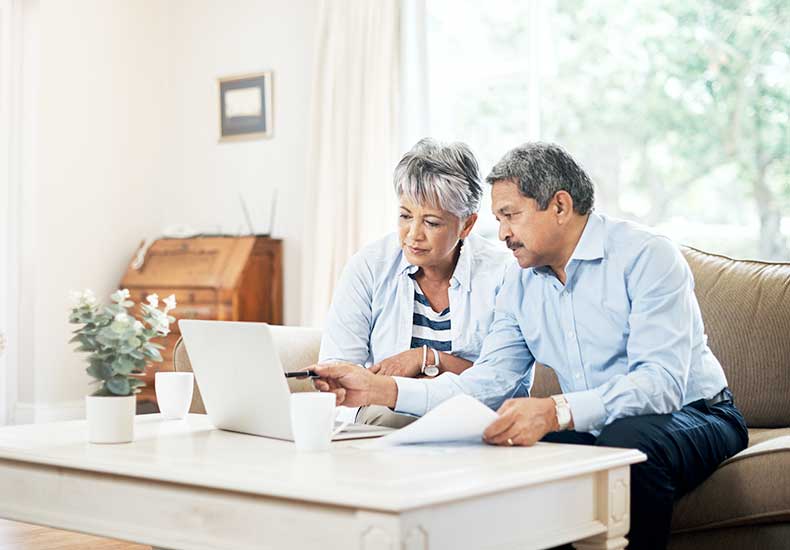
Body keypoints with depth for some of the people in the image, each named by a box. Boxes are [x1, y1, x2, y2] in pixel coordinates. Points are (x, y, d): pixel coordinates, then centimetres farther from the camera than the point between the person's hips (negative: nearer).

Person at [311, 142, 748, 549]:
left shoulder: (646, 256, -15)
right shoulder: (520, 285, 7)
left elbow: (661, 381, -27)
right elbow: (487, 384, 1)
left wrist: (556, 411, -42)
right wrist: (380, 390, -10)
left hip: (693, 415, -5)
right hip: (592, 428, 5)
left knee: (625, 438, -37)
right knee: (500, 449, -21)